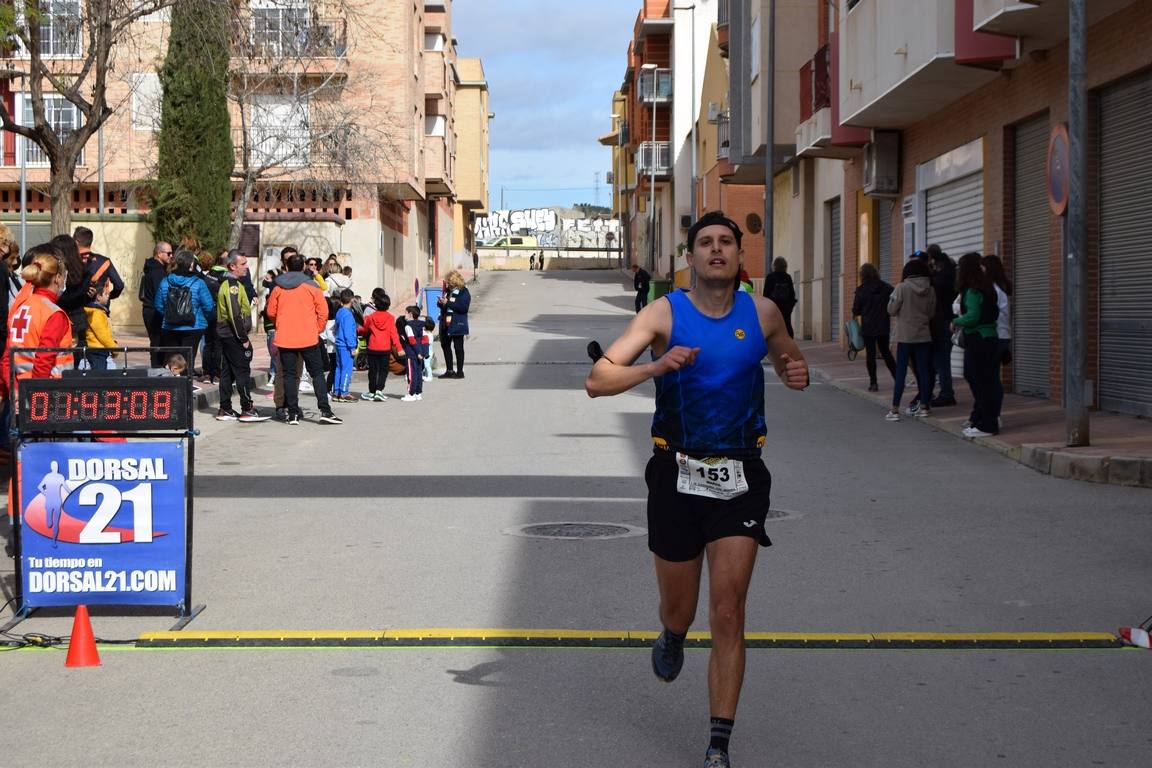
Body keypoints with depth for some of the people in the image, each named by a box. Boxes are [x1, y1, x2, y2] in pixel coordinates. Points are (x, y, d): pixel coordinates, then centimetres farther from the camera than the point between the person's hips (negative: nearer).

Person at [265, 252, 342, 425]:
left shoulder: (278, 288, 4)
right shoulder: (312, 286, -1)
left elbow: (271, 312, 12)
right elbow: (323, 312, -2)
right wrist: (317, 330, 11)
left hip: (285, 339, 1)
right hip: (308, 338, -1)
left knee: (289, 375, 6)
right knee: (317, 373, 4)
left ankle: (293, 413, 2)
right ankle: (325, 411, -4)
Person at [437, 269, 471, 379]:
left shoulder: (464, 292, -11)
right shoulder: (448, 290, 11)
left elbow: (463, 307, -23)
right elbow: (441, 304, 20)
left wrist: (448, 303, -23)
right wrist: (440, 302, -5)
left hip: (457, 324, -8)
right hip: (445, 323, 8)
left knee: (458, 347, 0)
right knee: (445, 345, 13)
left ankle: (460, 371, 9)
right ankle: (449, 370, 24)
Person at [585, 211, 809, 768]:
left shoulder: (762, 314, 3)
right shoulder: (665, 314, -5)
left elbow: (790, 362, 24)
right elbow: (597, 381, -11)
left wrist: (797, 374, -1)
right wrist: (657, 366, -27)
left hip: (739, 477, 1)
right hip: (677, 475, 0)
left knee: (728, 615, -8)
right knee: (678, 611, 11)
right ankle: (672, 637, 51)